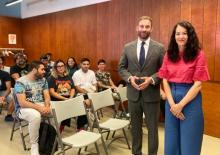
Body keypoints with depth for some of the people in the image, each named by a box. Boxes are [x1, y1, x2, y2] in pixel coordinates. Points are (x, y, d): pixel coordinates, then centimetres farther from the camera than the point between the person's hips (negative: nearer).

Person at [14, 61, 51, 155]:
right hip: (24, 108, -5)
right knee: (36, 116, -38)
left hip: (41, 105, 5)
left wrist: (47, 106, -20)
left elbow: (47, 96, 3)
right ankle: (34, 145, -20)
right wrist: (39, 108, -29)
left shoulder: (43, 80, 6)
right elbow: (22, 103, -21)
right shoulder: (20, 82, -13)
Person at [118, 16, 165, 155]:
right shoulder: (128, 47, 3)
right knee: (135, 126, 17)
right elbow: (121, 68, 7)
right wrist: (130, 78, -12)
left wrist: (152, 79, -19)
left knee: (152, 127, 11)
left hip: (151, 94, -2)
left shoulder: (159, 48, -3)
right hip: (133, 93, 2)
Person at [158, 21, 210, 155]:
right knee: (171, 142, 16)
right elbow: (165, 81, 2)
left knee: (189, 144, 9)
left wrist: (180, 105, -13)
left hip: (191, 101, -4)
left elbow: (198, 84, -10)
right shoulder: (169, 55, 4)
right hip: (171, 100, 4)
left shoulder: (198, 54, -7)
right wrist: (172, 104, -10)